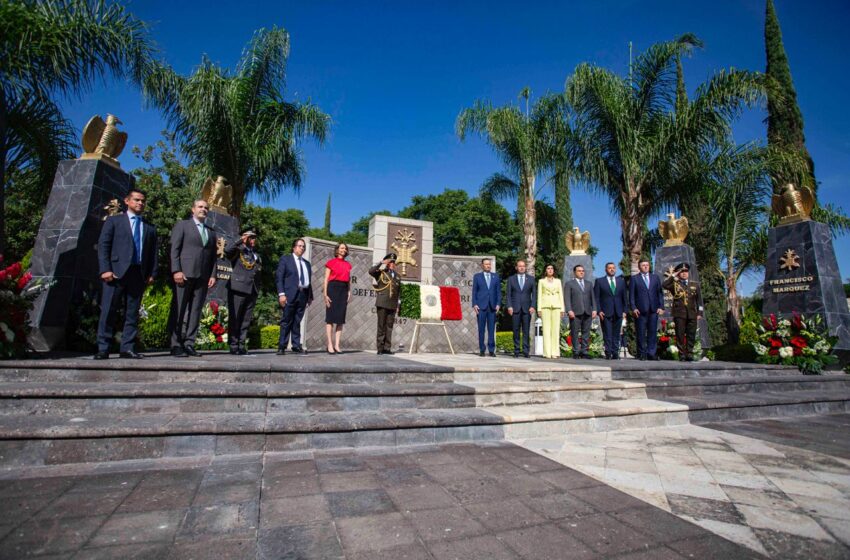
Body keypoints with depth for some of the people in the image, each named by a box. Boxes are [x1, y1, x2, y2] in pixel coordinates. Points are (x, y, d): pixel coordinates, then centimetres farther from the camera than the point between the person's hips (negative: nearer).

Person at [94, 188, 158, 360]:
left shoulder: (150, 228, 17)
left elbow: (153, 253, 14)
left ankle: (127, 348, 6)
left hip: (139, 274, 2)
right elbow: (103, 245, 3)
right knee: (108, 311, -3)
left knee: (132, 313, 3)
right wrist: (105, 269, -8)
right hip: (116, 272, -2)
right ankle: (103, 349, 3)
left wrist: (152, 273, 2)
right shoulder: (114, 221, 11)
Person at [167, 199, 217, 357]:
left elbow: (213, 256, 15)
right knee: (178, 310, -2)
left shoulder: (211, 232, 20)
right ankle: (176, 345, 2)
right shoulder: (182, 225, 8)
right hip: (184, 273, -4)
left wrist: (213, 275, 3)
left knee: (196, 311, 2)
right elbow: (174, 249, -1)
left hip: (203, 276, 4)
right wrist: (176, 271, -12)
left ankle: (189, 344, 6)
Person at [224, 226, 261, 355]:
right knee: (234, 318, -2)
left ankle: (241, 345, 10)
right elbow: (227, 249, -20)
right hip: (238, 289, -5)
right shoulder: (237, 250, 5)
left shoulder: (256, 254, 21)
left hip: (252, 290, 5)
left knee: (246, 320, 5)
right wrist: (240, 240, -13)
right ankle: (233, 346, 4)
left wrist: (257, 290, 13)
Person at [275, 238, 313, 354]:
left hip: (303, 295, 4)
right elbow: (279, 277, -2)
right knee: (286, 321, -3)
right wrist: (281, 294, -12)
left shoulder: (307, 263, 21)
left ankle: (297, 346, 9)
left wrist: (310, 296, 12)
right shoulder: (285, 259, 6)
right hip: (290, 294, -4)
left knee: (297, 322, 6)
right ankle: (282, 347, 3)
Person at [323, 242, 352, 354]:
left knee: (341, 318, 2)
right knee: (330, 317, -4)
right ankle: (330, 345, -2)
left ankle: (337, 345, 6)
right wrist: (325, 294, -8)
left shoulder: (348, 264, 16)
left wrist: (349, 292, 5)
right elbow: (326, 279, 0)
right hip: (333, 288, -5)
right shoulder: (331, 262, 4)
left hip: (344, 289, 5)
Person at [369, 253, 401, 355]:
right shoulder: (381, 273, 5)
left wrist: (398, 305, 11)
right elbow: (371, 271, -15)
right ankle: (380, 348, 4)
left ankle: (387, 348, 7)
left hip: (392, 305, 4)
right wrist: (382, 263, -12)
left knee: (389, 326, 3)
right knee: (381, 326, -1)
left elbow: (399, 292, 16)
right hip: (382, 304, -3)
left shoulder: (397, 276, 16)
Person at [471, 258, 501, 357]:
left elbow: (498, 291, 10)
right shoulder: (477, 276, 8)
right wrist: (474, 304, -5)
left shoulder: (496, 276, 13)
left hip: (492, 306, 2)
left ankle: (491, 350, 6)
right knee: (481, 329, 1)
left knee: (491, 329, 1)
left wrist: (498, 304, 0)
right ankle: (481, 350, 8)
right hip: (481, 306, -1)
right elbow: (474, 291, 5)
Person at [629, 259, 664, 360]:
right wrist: (634, 308, -9)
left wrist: (661, 307, 1)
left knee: (653, 332, 2)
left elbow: (660, 293, 12)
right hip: (640, 310, -3)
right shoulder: (634, 279, 6)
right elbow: (631, 295, 2)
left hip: (654, 310, 3)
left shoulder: (655, 277, 16)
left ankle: (651, 354, 7)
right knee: (641, 333, 0)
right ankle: (641, 354, 9)